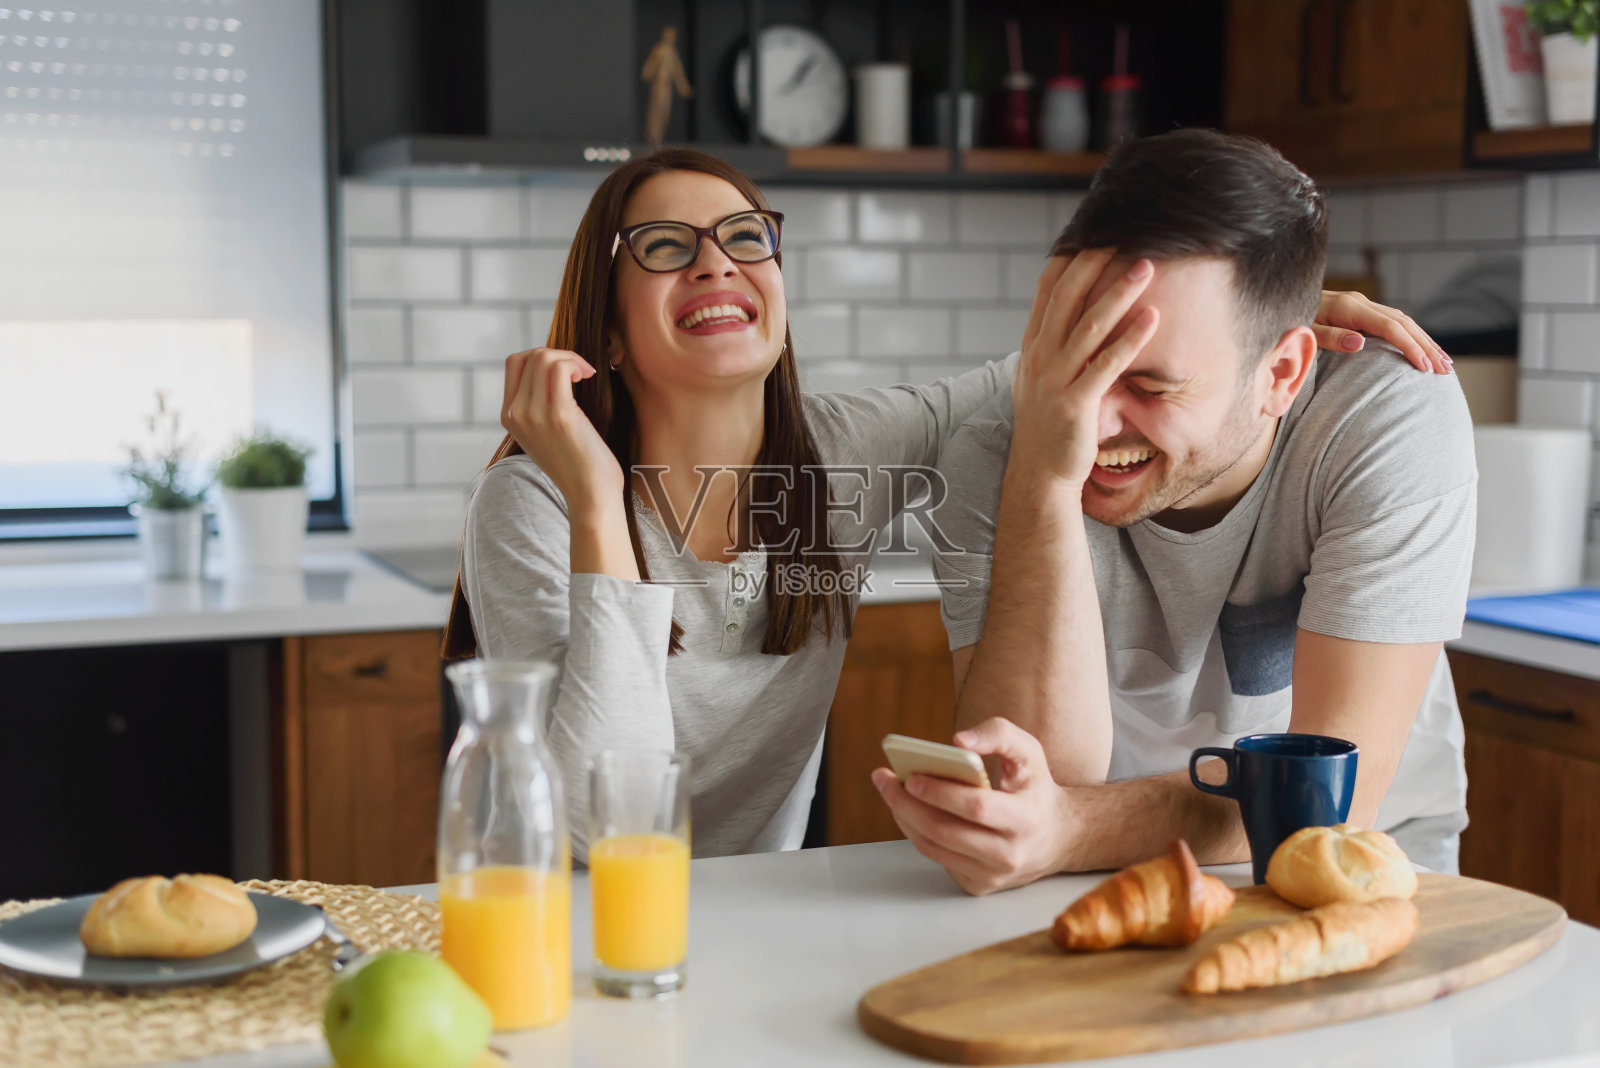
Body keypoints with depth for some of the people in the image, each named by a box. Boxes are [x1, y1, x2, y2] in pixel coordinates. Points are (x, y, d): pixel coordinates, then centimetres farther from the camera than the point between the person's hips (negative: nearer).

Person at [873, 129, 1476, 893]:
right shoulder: (991, 463, -16)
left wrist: (1069, 831, -41)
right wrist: (1042, 479, -34)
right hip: (1113, 895, 2)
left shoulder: (1398, 428, -20)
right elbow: (1041, 781, -25)